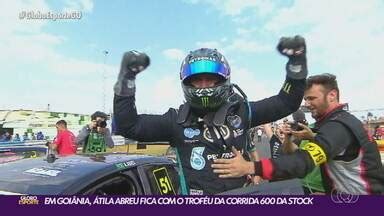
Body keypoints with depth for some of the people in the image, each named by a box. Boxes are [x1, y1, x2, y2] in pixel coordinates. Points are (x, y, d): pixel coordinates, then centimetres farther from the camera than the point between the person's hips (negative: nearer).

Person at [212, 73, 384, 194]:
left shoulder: (338, 126, -24)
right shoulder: (342, 120, 8)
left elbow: (305, 161, -39)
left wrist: (250, 167, -48)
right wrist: (312, 138, 3)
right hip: (347, 192, 9)